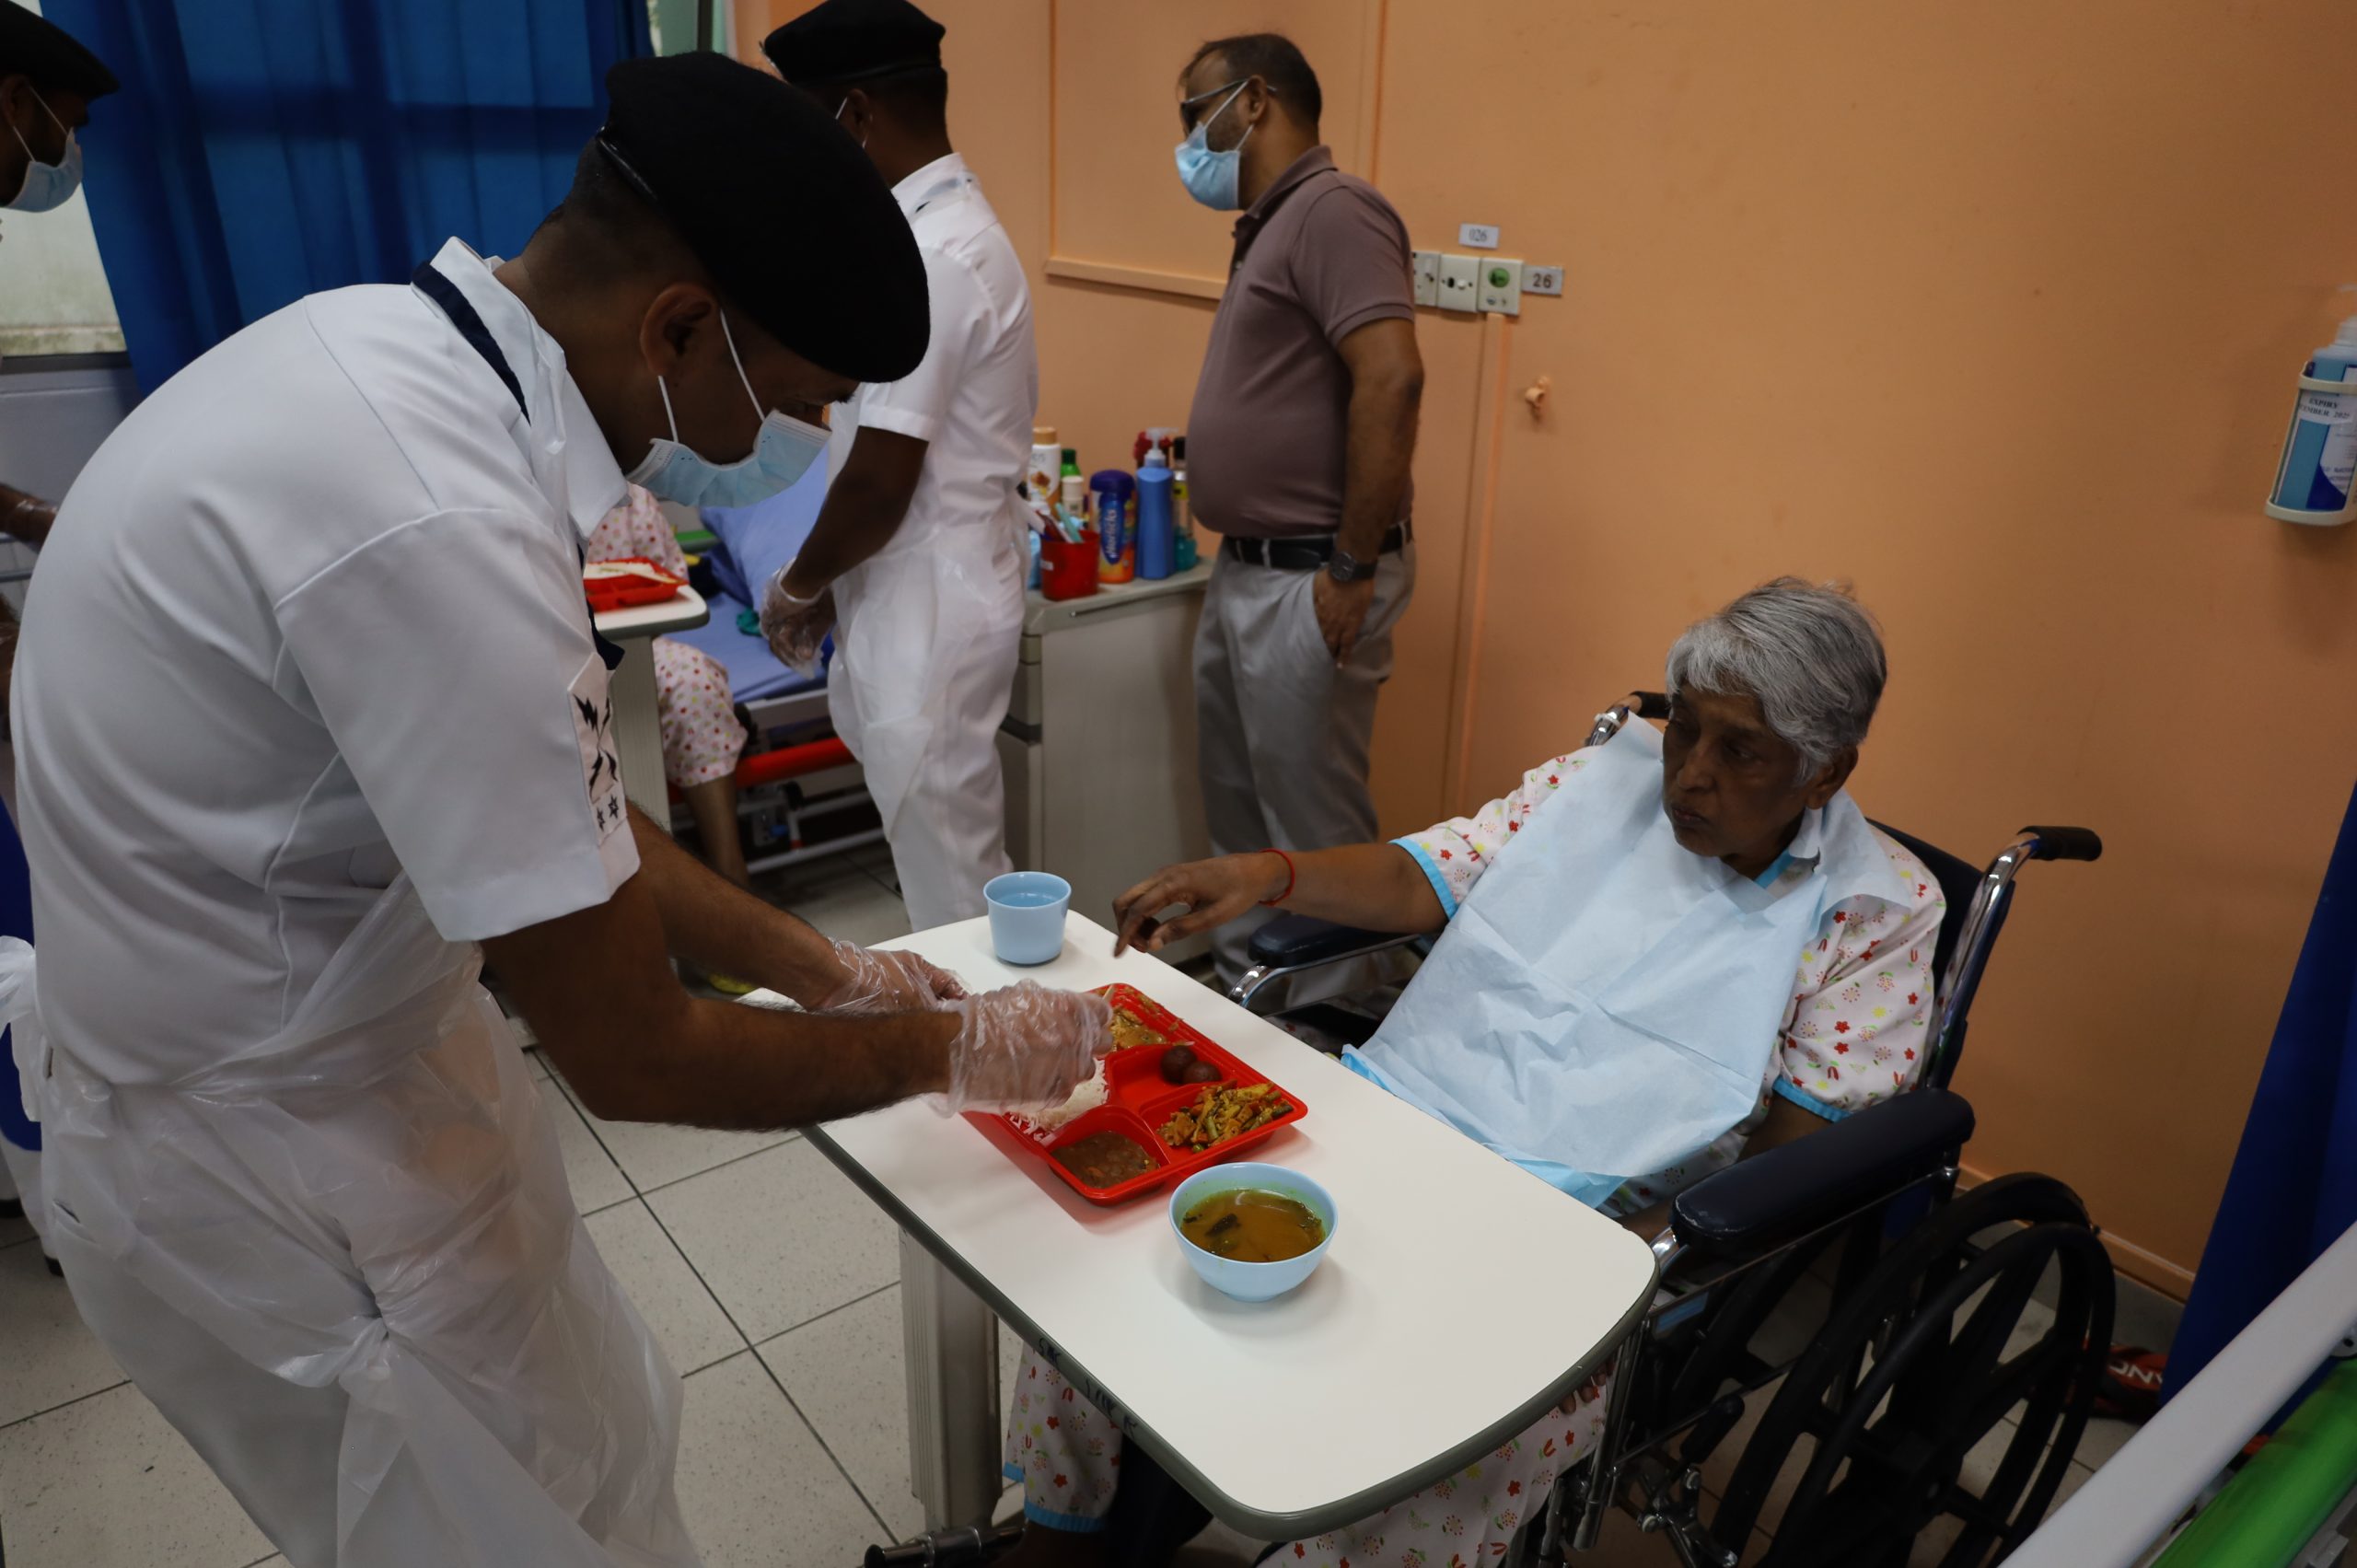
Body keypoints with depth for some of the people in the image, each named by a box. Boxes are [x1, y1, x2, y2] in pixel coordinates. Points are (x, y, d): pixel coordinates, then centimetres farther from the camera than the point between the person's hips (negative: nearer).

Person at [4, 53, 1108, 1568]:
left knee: (605, 1435, 22)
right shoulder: (438, 530, -34)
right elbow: (639, 1058, -25)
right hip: (268, 1163, -8)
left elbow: (556, 807, 6)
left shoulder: (397, 353, -4)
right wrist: (950, 1050, -9)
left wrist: (825, 968, 6)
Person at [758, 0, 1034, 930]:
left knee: (951, 881, 3)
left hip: (927, 610, -10)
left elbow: (880, 481, -22)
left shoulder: (923, 258, -20)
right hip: (930, 596, 10)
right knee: (951, 858, 20)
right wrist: (829, 587, 16)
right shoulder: (959, 226, 12)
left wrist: (797, 588, -4)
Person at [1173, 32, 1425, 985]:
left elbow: (1392, 379, -24)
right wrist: (1241, 563, 16)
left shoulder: (1331, 210, -13)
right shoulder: (1267, 229, 18)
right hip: (1243, 573, 10)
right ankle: (1240, 984, 36)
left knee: (1313, 828, 0)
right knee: (1234, 807, 19)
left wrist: (1356, 568, -22)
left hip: (1306, 583, -10)